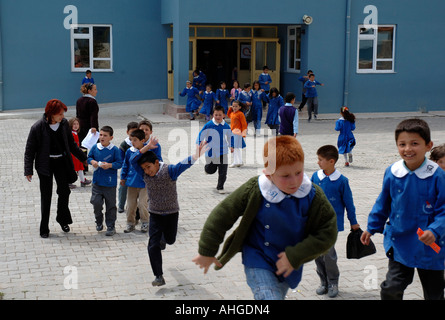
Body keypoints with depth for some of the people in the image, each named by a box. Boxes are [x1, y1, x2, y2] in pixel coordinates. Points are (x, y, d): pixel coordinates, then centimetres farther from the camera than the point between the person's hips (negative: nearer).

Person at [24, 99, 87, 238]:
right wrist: (28, 170, -9)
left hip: (61, 161, 3)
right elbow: (29, 150, -7)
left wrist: (83, 158, 16)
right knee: (46, 195, 1)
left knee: (64, 191, -1)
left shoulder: (64, 124, -2)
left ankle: (63, 219, 23)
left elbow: (71, 144, 13)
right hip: (45, 164, -3)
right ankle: (44, 228, 12)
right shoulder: (38, 127, -14)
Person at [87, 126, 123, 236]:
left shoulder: (115, 150, -8)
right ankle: (99, 222, 24)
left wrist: (110, 165, -22)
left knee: (110, 205, 5)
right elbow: (89, 157, 14)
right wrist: (92, 161, -7)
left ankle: (111, 226, 17)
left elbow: (120, 163, -7)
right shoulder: (95, 147, 1)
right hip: (97, 181, 3)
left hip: (110, 183, -3)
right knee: (96, 203, -1)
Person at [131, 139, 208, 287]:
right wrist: (147, 148, -34)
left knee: (170, 239, 20)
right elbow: (133, 160, -22)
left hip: (171, 212, -1)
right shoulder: (144, 173, -10)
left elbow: (183, 165, -38)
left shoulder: (169, 170, -20)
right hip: (155, 214, 1)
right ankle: (159, 276, 1)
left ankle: (164, 238, 59)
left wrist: (195, 157, -58)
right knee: (153, 245, -8)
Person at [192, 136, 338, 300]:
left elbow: (327, 233, -10)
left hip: (289, 265, 3)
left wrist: (295, 257, -17)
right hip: (257, 262, -3)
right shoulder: (253, 191, -19)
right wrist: (207, 252, -3)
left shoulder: (313, 196, -15)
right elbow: (222, 215, -10)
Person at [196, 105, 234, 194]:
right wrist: (200, 144, -21)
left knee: (223, 171, -2)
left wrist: (231, 146, 8)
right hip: (211, 152, -2)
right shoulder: (208, 125, -11)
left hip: (223, 152, 2)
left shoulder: (226, 126, 1)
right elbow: (201, 135, -7)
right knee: (210, 170, 11)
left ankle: (220, 187, 16)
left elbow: (230, 136, 18)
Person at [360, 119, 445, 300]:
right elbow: (383, 204, 7)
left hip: (429, 246, -1)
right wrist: (372, 228, 11)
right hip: (399, 243, 2)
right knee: (391, 288, -2)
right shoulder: (392, 173, -7)